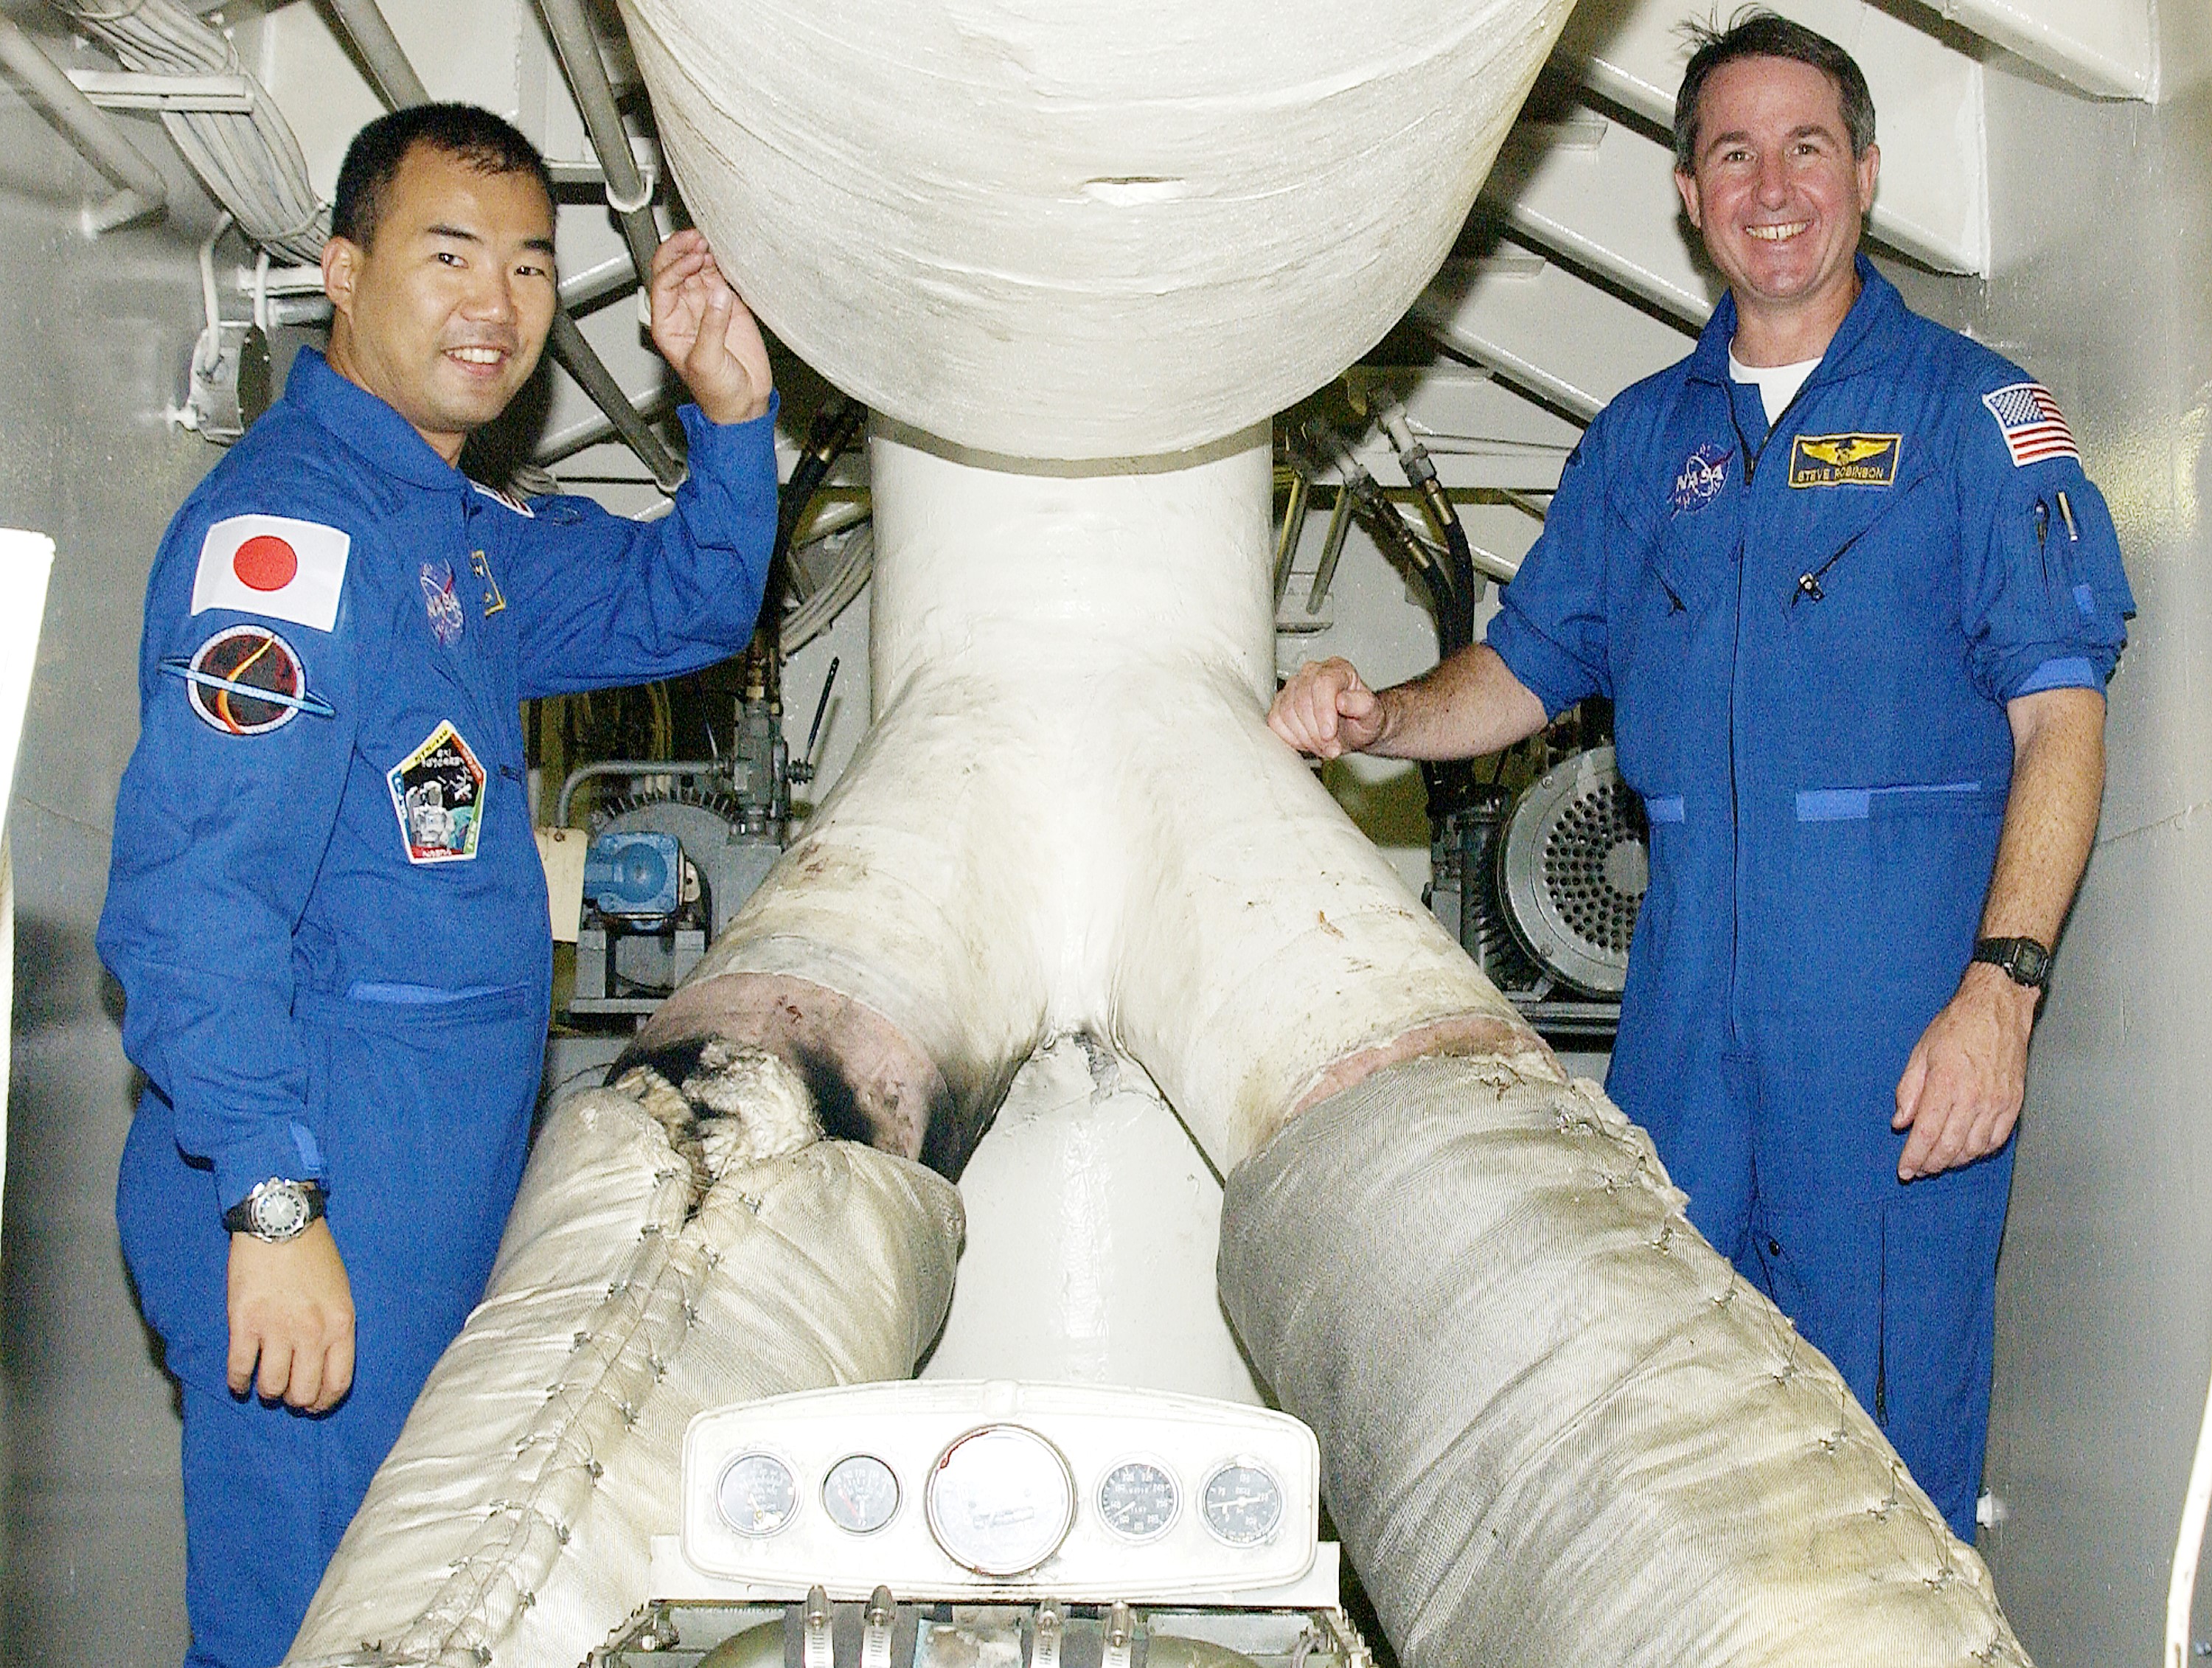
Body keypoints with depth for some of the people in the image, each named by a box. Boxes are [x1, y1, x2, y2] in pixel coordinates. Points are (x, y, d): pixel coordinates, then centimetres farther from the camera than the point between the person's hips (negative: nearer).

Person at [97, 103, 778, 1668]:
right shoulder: (288, 524, -17)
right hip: (315, 1213, -10)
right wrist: (273, 1201, -29)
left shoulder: (466, 534, 13)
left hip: (443, 1188, 10)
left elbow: (683, 603, 24)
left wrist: (734, 413, 7)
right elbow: (197, 895, -25)